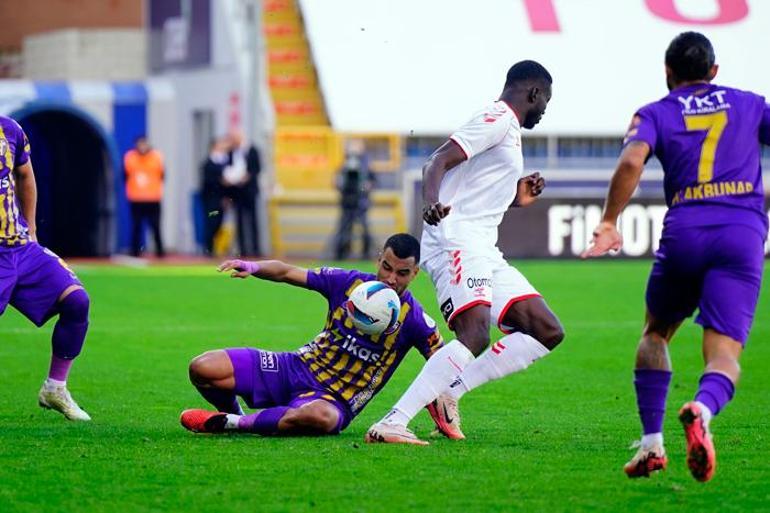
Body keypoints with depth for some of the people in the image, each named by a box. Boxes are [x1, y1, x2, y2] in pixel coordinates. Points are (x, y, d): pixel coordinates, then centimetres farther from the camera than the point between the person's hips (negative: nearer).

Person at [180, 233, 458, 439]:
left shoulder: (413, 318, -6)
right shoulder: (349, 282, 0)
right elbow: (286, 272, 3)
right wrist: (254, 267, -17)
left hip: (335, 400, -3)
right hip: (295, 368, 3)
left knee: (319, 417, -45)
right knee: (203, 368, -16)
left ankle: (231, 423, -24)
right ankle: (233, 413, 18)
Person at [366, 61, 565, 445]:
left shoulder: (506, 128, 27)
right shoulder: (498, 119, -4)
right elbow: (438, 161, -18)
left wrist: (515, 199, 30)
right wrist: (431, 203, -36)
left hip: (483, 251, 10)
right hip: (457, 240, -10)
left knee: (547, 332, 6)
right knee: (475, 336, -28)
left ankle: (446, 394, -2)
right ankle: (391, 424, -33)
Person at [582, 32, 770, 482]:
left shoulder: (656, 114, 12)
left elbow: (631, 161, -7)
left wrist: (609, 222, -4)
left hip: (684, 232, 0)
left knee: (655, 334, 25)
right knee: (724, 357, -6)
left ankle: (652, 442, 15)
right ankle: (702, 409, -41)